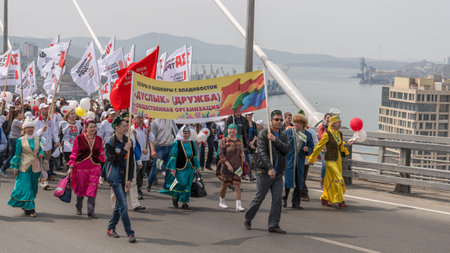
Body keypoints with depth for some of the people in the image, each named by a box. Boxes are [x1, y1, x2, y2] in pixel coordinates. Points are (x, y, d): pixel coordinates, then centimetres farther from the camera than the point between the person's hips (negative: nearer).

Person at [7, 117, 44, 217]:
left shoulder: (37, 139, 6)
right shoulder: (20, 141, -3)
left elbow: (40, 149, 18)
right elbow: (17, 155, 0)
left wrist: (41, 154, -6)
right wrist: (15, 168, -2)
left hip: (35, 167, 4)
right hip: (24, 168, -4)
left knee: (33, 188, 12)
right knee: (26, 188, -9)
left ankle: (24, 205, 31)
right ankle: (29, 209, -7)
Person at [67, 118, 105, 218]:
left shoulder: (98, 139, 7)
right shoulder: (79, 138, -2)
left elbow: (101, 153, 18)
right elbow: (74, 153, 0)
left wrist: (103, 154, -5)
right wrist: (71, 167, -3)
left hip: (94, 167, 2)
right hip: (81, 167, -1)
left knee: (92, 189, -8)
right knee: (80, 188, 10)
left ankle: (91, 211, -7)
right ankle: (79, 208, 34)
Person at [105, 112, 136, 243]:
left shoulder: (128, 141, 6)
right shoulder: (110, 143, -10)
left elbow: (131, 162, 7)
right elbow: (115, 161, -18)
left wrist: (129, 179, 0)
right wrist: (125, 150, -19)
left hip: (124, 177, 6)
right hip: (115, 177, -6)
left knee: (119, 204, 13)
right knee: (123, 204, -10)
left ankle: (111, 228, 28)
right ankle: (130, 233, -11)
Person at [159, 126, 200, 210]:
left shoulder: (192, 143, 6)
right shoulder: (177, 143, -8)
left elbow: (195, 156, 14)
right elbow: (173, 157, -8)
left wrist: (197, 167, 13)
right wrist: (173, 169, -12)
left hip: (190, 168, 5)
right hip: (180, 168, -5)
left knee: (188, 185, 4)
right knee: (181, 183, -12)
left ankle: (184, 202, 14)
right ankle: (175, 197, 16)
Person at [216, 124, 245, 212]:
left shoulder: (239, 141, 9)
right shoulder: (224, 141, -6)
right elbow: (221, 155, -11)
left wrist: (242, 155, 0)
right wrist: (228, 165, -19)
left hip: (237, 166, 3)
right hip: (226, 166, -3)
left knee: (237, 185, -6)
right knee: (225, 184, 8)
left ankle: (238, 205, -10)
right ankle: (221, 201, 31)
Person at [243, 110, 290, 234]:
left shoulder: (284, 136, 11)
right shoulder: (264, 134, -6)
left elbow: (287, 149, -7)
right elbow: (262, 152, -16)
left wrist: (275, 140, -16)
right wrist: (269, 168, -26)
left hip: (278, 174, 5)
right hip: (265, 173, -5)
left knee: (277, 199, -2)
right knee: (259, 198, 1)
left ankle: (274, 225, 3)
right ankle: (247, 219, 21)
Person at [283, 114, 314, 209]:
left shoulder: (307, 135, 8)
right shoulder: (288, 132, 2)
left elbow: (312, 149, 11)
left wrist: (307, 149, -11)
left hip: (300, 162, 3)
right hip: (289, 160, -3)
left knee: (299, 181, 5)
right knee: (288, 179, -7)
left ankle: (296, 203, 14)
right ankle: (284, 198, 14)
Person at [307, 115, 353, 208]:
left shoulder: (340, 134, 7)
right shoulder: (327, 134, -15)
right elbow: (319, 147, -10)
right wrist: (311, 159, -5)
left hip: (338, 159, 7)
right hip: (330, 160, -7)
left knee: (330, 181, 12)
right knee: (338, 179, -11)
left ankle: (324, 198, 26)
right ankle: (340, 201, -6)